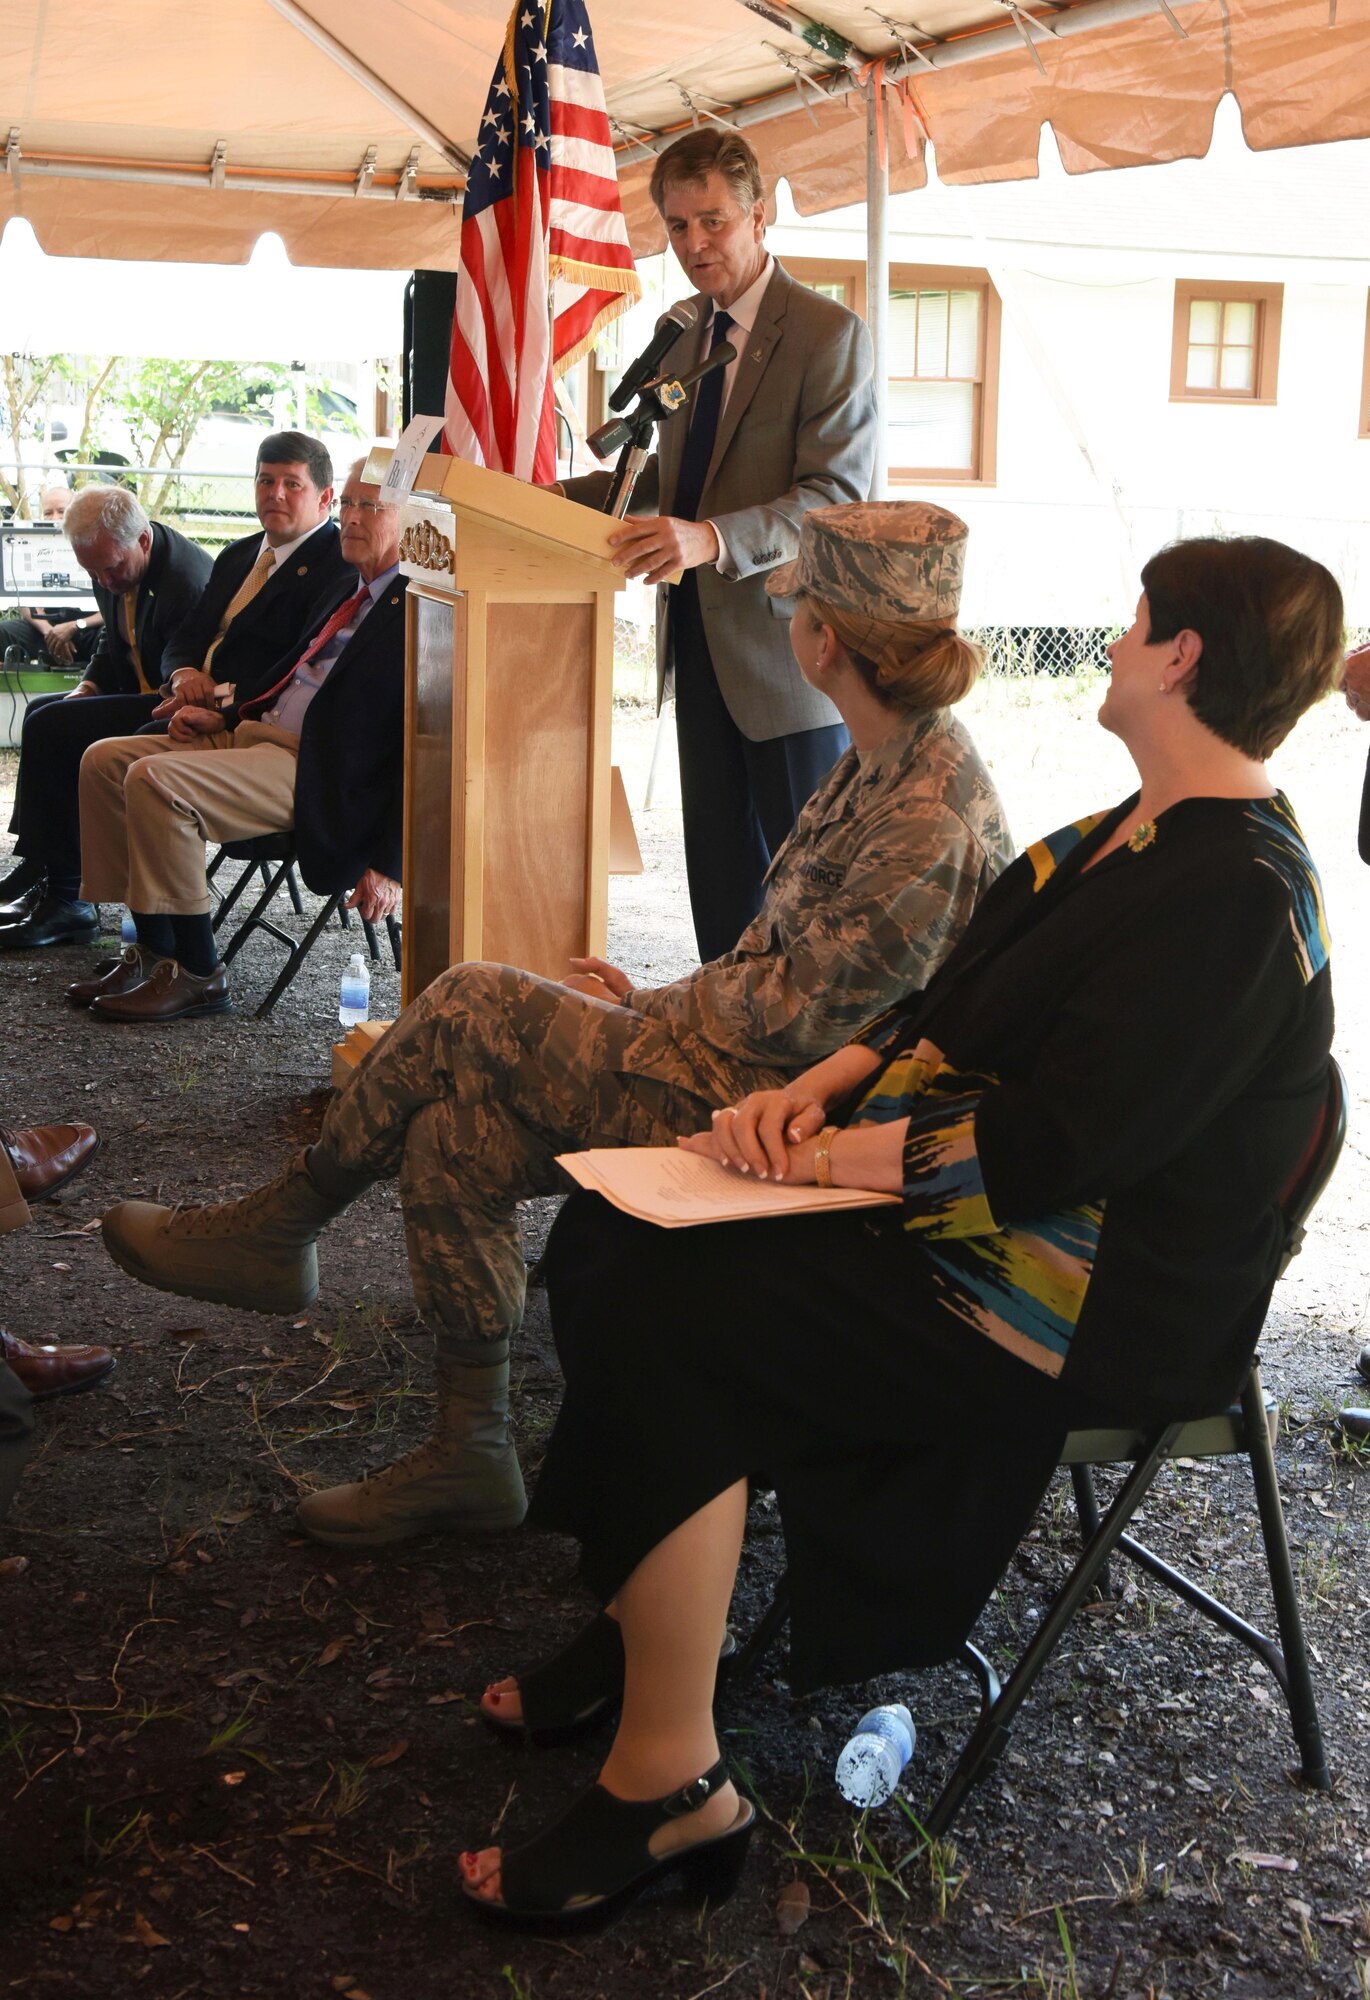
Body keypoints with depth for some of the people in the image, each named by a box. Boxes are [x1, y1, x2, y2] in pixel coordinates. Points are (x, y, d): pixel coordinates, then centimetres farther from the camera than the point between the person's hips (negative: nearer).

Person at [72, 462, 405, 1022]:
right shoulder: (350, 590, 20)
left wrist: (389, 864, -20)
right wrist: (220, 716, 10)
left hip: (314, 772, -10)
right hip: (253, 731, 10)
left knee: (156, 780, -26)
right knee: (105, 760, 2)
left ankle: (198, 975, -14)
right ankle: (152, 949, 3)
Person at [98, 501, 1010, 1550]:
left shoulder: (932, 817, -22)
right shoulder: (882, 764, 10)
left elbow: (801, 1012, -21)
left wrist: (642, 1010, -7)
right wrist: (659, 997, 3)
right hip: (737, 1067, 9)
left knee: (472, 1009, -13)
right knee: (450, 1133, -3)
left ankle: (275, 1228, 8)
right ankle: (468, 1453, 8)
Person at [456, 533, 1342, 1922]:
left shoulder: (1234, 897, -21)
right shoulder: (1138, 834, 11)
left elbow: (1054, 1145, -27)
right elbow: (951, 1010, 14)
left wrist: (820, 1157, -19)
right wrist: (814, 1091, -3)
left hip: (1088, 1308, -10)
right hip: (980, 1212, 10)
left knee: (666, 1326, -23)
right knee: (608, 1235, 3)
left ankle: (670, 1784, -13)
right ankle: (641, 1627, 13)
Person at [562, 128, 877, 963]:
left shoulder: (830, 335, -13)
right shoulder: (686, 332, 13)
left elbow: (838, 497, -22)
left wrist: (714, 538, -36)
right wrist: (565, 496, 9)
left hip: (788, 645, -8)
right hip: (701, 642, 8)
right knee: (717, 860, 13)